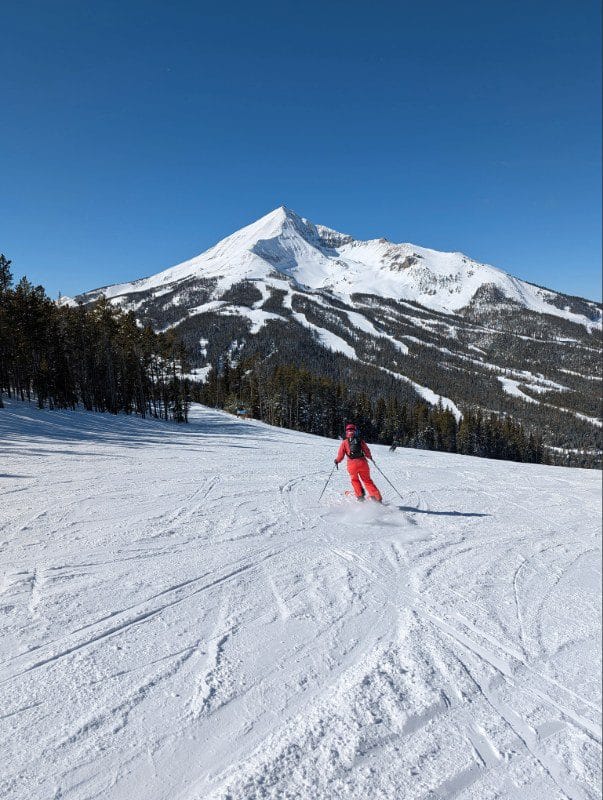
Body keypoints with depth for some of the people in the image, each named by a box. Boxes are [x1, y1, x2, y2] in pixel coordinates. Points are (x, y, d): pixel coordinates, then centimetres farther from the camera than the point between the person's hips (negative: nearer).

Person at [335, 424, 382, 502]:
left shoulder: (344, 442, 5)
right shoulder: (360, 440, 9)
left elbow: (341, 455, 1)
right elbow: (367, 452, 8)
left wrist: (337, 461, 19)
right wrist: (370, 457, 28)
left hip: (352, 464, -1)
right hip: (362, 462, 1)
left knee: (354, 480, 25)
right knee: (367, 480, 12)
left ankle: (360, 496, 20)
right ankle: (377, 498, 5)